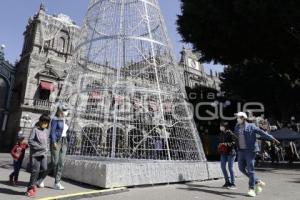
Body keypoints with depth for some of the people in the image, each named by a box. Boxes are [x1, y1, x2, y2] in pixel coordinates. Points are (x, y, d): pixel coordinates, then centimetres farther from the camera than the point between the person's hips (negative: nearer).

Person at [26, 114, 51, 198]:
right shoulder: (35, 129, -7)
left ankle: (33, 183, 24)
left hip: (43, 154, 5)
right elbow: (30, 141, -11)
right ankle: (30, 188, 13)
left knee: (44, 169, 0)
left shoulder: (46, 131, 10)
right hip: (35, 153, -5)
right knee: (35, 171, -2)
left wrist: (45, 148, 2)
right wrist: (39, 146, -16)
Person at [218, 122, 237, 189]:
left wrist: (226, 144, -24)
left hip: (230, 152, -7)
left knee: (230, 168, -2)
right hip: (223, 152, 7)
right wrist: (220, 146, 4)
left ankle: (233, 184, 12)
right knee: (223, 166, 7)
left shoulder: (230, 133, -14)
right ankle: (227, 182, 22)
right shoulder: (221, 134, 9)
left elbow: (234, 143, -17)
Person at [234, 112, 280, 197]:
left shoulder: (251, 126, -4)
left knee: (250, 169, -5)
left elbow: (262, 132, -8)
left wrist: (272, 138, -17)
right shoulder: (237, 127, 11)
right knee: (242, 168, 7)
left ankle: (251, 189, 6)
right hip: (241, 151, 6)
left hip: (250, 150, -6)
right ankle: (258, 182, 24)